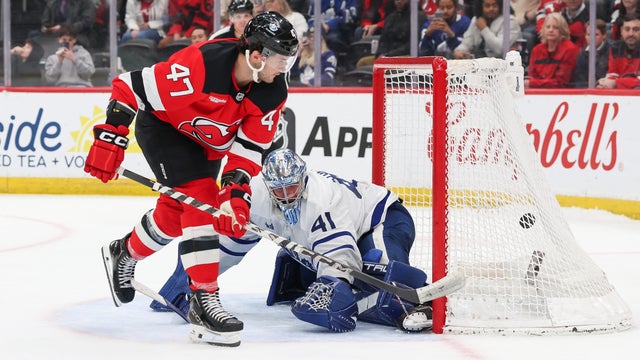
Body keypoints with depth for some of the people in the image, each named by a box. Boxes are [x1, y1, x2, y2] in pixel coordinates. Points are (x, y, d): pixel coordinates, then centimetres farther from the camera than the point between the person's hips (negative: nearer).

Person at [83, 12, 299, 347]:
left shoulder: (273, 93, -19)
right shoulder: (201, 63, -38)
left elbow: (248, 149, -14)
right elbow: (131, 87, -30)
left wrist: (235, 193, -28)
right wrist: (110, 140, -29)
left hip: (207, 142, 7)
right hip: (162, 127, -7)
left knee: (176, 212, 14)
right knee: (199, 199, -21)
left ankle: (124, 253, 44)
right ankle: (204, 302, -22)